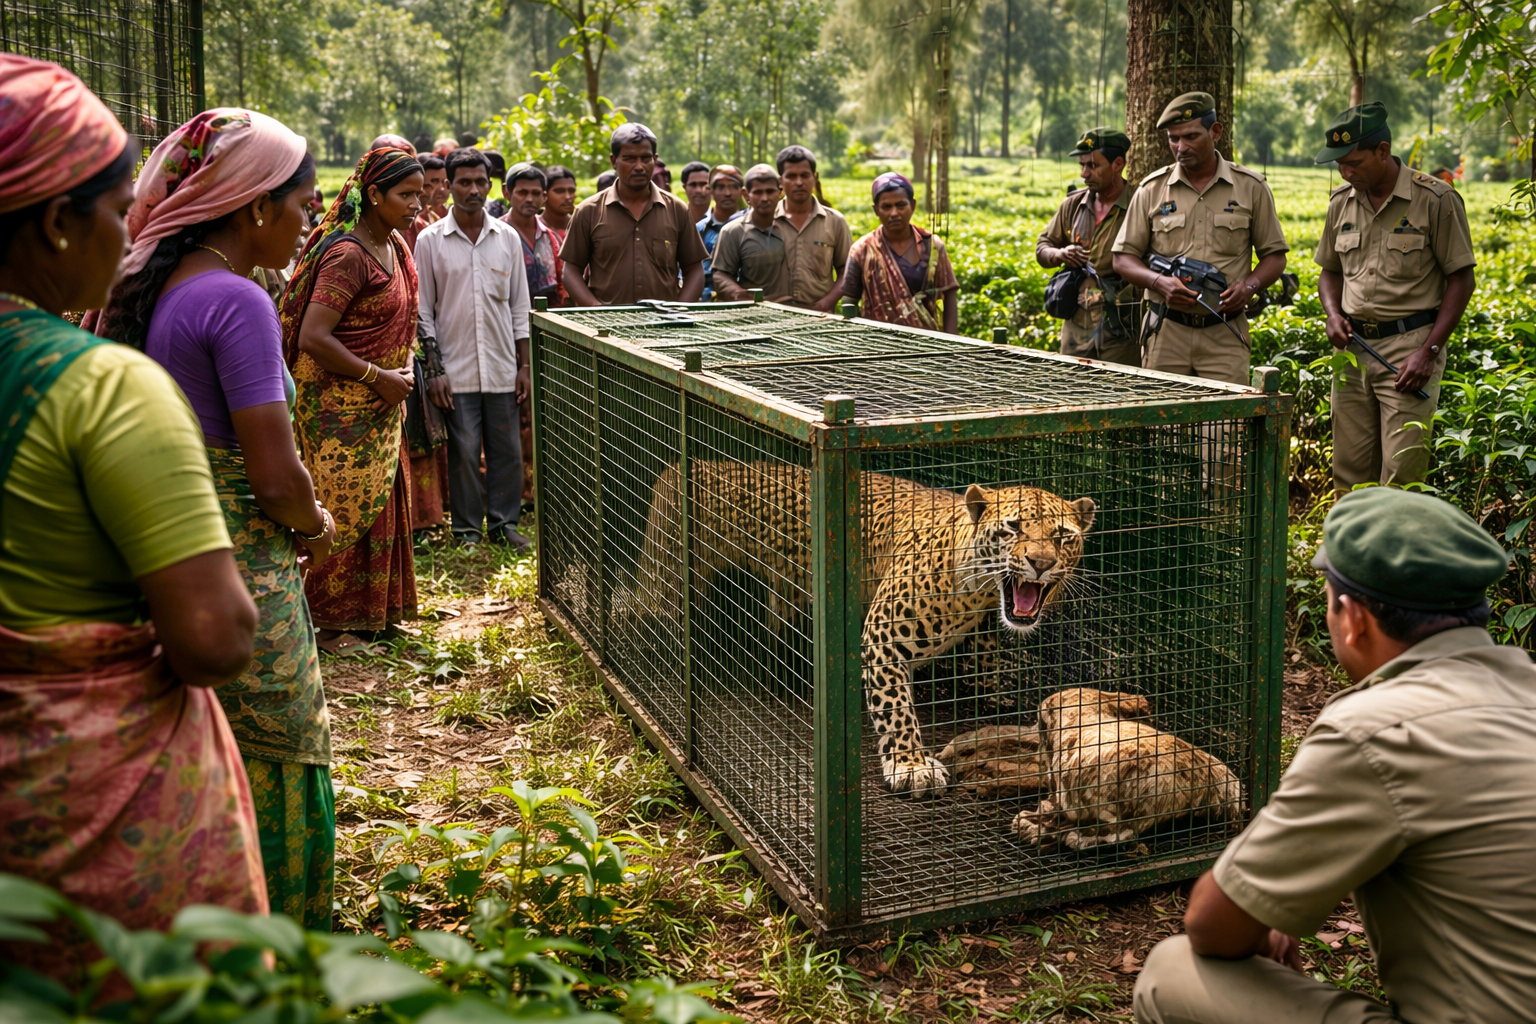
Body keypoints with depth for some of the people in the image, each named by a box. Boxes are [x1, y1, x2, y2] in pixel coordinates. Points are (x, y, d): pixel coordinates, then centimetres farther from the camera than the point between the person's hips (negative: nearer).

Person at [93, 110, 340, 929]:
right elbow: (276, 477, -21)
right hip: (238, 576, -9)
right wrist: (318, 527, 0)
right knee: (271, 766, 6)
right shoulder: (237, 301, -18)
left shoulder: (143, 288, 8)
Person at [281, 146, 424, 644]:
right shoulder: (346, 254, -20)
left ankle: (374, 609, 27)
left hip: (380, 402, 9)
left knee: (380, 503, 14)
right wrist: (378, 377, -19)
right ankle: (331, 622, 11)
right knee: (344, 509, -1)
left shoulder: (396, 245, 8)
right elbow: (312, 338, -25)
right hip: (338, 402, -9)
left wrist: (406, 367, 3)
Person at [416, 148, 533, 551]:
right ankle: (468, 528, 15)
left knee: (507, 449, 7)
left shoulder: (507, 237, 7)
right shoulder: (430, 240, 0)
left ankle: (504, 522, 21)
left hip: (502, 366, 2)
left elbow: (519, 306, 11)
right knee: (464, 451, 1)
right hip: (456, 367, -2)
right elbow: (423, 310, 1)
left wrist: (524, 364, 6)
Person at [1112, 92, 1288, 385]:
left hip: (1224, 338, -1)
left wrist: (1250, 286, -11)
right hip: (1166, 334, 1)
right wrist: (1160, 282, -12)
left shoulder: (1250, 187, 5)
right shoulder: (1152, 189, 7)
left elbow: (1274, 255, 11)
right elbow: (1123, 258, 8)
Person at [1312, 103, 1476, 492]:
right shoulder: (1342, 202, 9)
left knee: (1401, 474, -8)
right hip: (1353, 347, 5)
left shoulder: (1436, 200, -7)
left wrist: (1429, 352, -13)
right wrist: (1333, 314, 0)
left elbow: (1461, 279, -5)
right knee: (1349, 469, 7)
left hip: (1410, 345, -5)